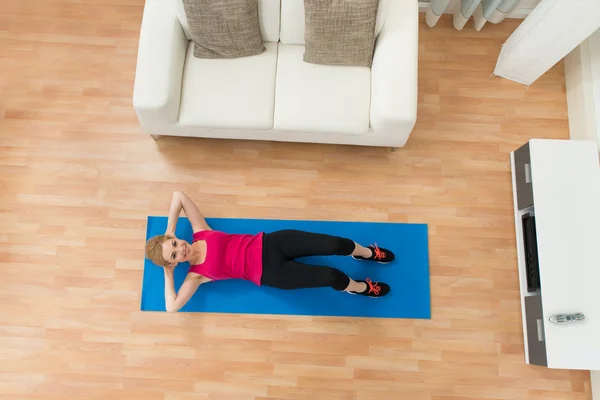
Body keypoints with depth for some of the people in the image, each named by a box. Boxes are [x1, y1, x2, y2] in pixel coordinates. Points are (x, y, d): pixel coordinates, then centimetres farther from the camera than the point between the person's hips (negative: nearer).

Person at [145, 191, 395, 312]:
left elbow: (178, 195, 4)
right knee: (330, 276, -18)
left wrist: (169, 231, 2)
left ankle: (368, 252, 19)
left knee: (334, 244, -13)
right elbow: (172, 307, -13)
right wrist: (168, 274, -5)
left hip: (268, 243, 3)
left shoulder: (200, 232, 4)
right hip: (268, 273, -3)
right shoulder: (197, 275, -3)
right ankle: (361, 288, 15)